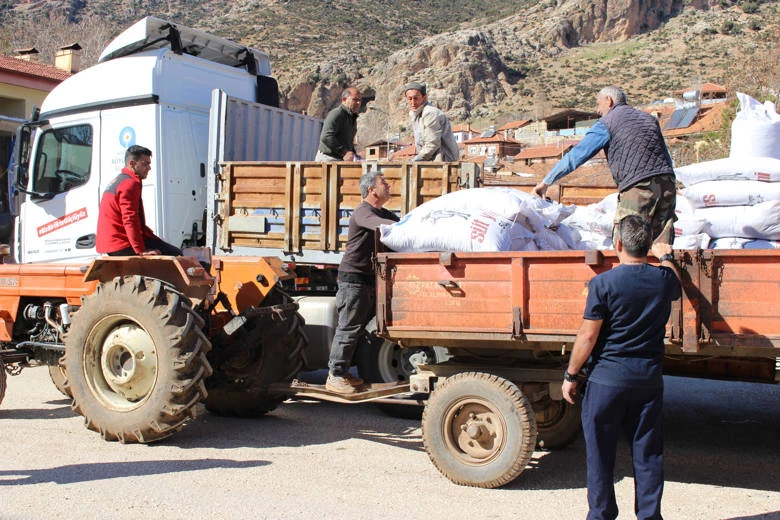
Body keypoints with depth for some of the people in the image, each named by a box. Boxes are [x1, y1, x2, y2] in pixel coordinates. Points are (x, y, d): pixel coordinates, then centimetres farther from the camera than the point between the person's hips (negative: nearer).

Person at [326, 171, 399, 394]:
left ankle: (343, 372, 19)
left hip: (370, 279, 9)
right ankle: (335, 376, -1)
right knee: (349, 328, -7)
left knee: (365, 326, 12)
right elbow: (382, 225, -31)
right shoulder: (362, 212, -13)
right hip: (353, 278, -9)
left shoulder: (383, 213, 18)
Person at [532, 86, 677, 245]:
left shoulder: (607, 123, 3)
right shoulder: (649, 119, 24)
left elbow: (575, 155, 2)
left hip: (638, 189, -6)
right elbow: (667, 158, 23)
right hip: (667, 184, 7)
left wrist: (546, 182, 8)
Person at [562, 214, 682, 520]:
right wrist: (666, 257, 42)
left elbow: (588, 337, -13)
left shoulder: (604, 283, -14)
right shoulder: (664, 279, -1)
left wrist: (571, 375, -2)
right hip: (649, 379, 4)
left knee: (600, 452, 8)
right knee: (648, 453, 13)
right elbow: (676, 286, 26)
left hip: (607, 378, -4)